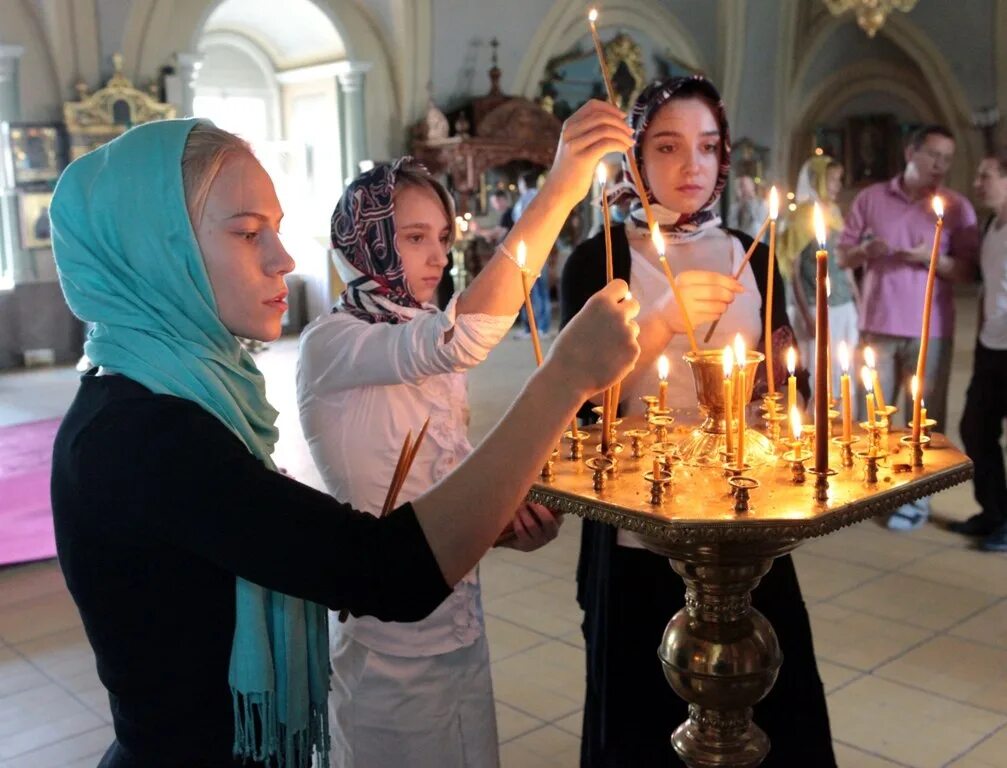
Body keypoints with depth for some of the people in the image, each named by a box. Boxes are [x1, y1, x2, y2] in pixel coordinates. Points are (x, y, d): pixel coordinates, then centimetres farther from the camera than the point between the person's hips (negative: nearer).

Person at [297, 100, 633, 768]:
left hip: (460, 615, 7)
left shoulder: (425, 340, 6)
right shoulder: (331, 343, -19)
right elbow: (462, 339, -39)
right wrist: (562, 187, -43)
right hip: (391, 632, -7)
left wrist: (509, 522, -8)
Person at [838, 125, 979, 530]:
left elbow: (968, 270, -1)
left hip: (929, 329, -1)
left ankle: (918, 497, 11)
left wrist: (933, 259, -19)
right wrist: (864, 250, -14)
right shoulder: (870, 197, 5)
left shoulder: (956, 206, 1)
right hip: (877, 324, 2)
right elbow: (842, 256, 7)